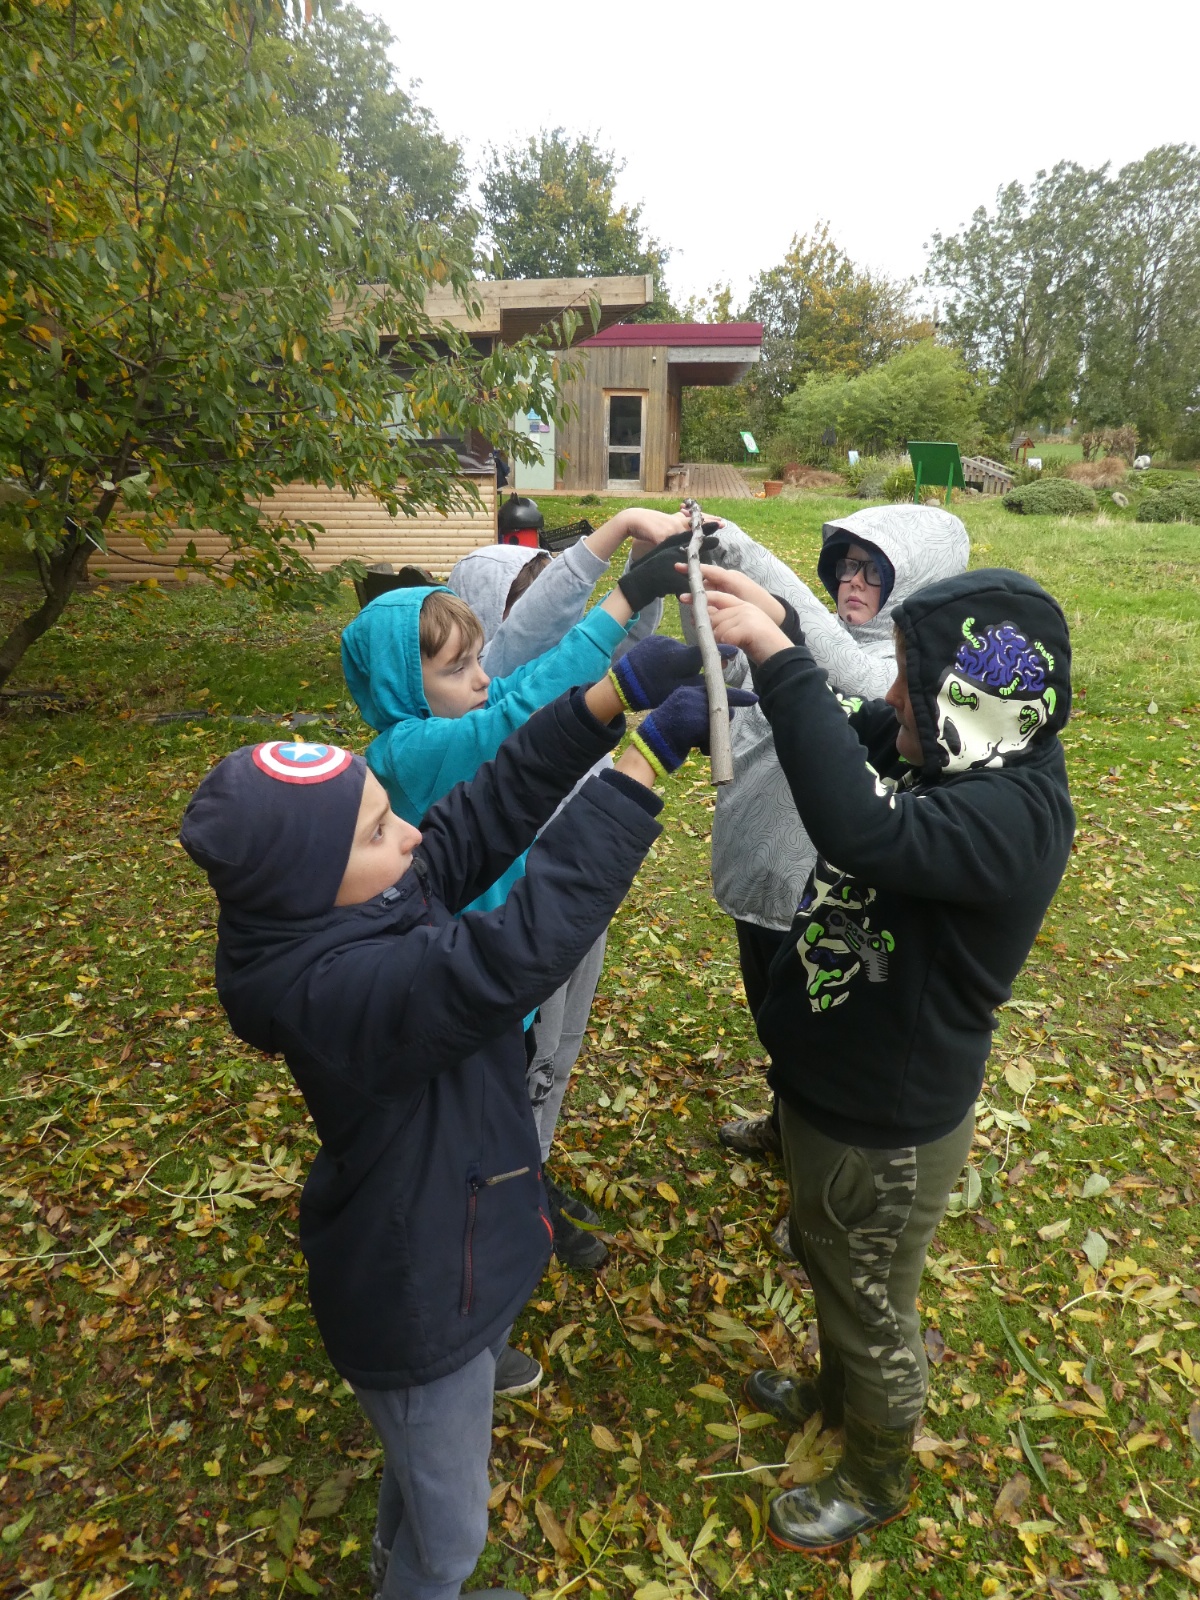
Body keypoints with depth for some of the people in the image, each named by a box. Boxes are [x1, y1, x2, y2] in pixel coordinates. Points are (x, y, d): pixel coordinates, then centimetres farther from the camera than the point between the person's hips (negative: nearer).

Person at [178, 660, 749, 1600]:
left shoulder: (337, 910, -14)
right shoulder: (335, 991, -39)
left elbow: (490, 808, -14)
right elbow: (520, 948, -49)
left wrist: (613, 695, -23)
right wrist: (648, 757, -47)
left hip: (457, 1245, 9)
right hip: (422, 1301, -9)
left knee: (431, 1459, 38)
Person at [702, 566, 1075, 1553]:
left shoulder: (1013, 814, -32)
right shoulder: (947, 760, -7)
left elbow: (860, 829, -50)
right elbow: (844, 728, 6)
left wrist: (777, 655, -45)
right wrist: (758, 627, -11)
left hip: (887, 1128, -8)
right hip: (837, 1089, 8)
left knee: (873, 1312, 19)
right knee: (828, 1263, 32)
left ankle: (877, 1483, 49)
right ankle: (835, 1393, 61)